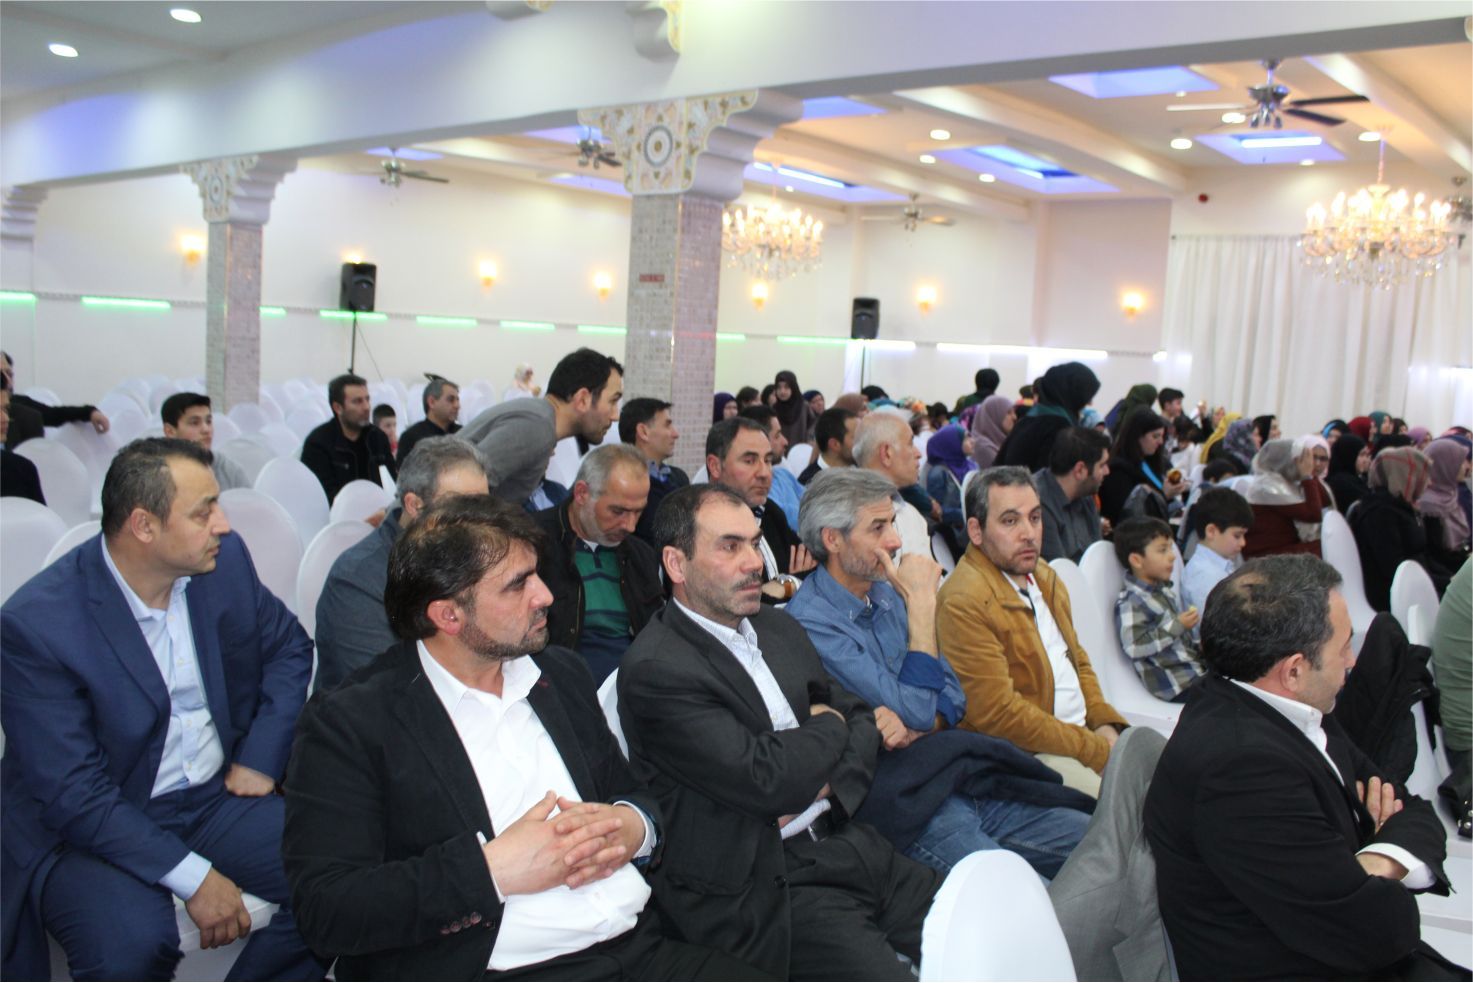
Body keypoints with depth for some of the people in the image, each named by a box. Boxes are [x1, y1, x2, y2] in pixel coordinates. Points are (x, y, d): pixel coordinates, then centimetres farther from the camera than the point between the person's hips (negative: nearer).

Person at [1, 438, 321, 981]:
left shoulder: (224, 560, -5)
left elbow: (288, 646, 12)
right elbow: (73, 794, -20)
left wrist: (259, 758, -1)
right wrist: (193, 876, -24)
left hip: (219, 795, 5)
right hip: (90, 828, -4)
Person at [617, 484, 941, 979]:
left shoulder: (779, 627, 13)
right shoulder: (655, 669, -14)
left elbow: (861, 719, 16)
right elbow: (767, 781, -20)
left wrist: (826, 783, -6)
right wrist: (828, 727, -1)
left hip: (845, 841, 8)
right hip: (762, 887, -7)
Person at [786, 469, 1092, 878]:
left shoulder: (887, 593, 13)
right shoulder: (811, 624, -13)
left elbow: (952, 696, 14)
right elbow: (916, 711, -17)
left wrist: (915, 725, -10)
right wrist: (922, 603, -12)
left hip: (963, 780, 8)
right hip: (910, 808, -8)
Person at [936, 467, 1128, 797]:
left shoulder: (1044, 577, 14)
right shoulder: (963, 603, -17)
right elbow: (999, 715, -20)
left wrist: (1105, 723, 3)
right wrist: (1097, 750, -16)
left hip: (1086, 732, 9)